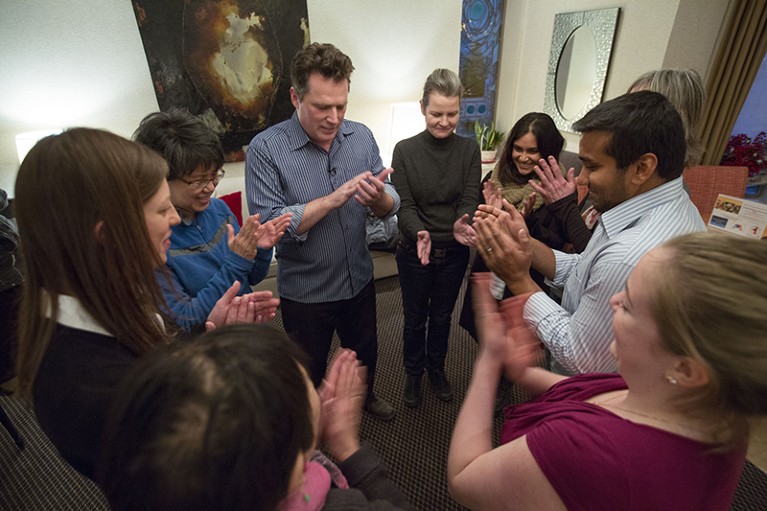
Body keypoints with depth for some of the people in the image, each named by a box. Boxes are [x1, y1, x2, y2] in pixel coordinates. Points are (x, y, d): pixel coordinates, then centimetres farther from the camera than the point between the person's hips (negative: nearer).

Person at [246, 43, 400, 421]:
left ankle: (365, 395, 60)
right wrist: (332, 199, -31)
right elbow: (267, 225, -24)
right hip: (305, 292, -3)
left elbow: (390, 206, -5)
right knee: (309, 375, 21)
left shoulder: (361, 137, -5)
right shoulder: (266, 149, -18)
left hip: (359, 280, 4)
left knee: (365, 352, 28)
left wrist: (379, 197, -29)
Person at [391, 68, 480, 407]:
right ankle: (413, 373, 41)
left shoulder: (469, 150, -4)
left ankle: (437, 369, 46)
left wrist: (461, 224, -33)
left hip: (454, 252, 2)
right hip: (413, 251, -2)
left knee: (442, 316, 21)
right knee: (415, 318, 15)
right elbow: (404, 206, -14)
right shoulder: (405, 150, -10)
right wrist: (420, 233, -34)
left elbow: (470, 199, -10)